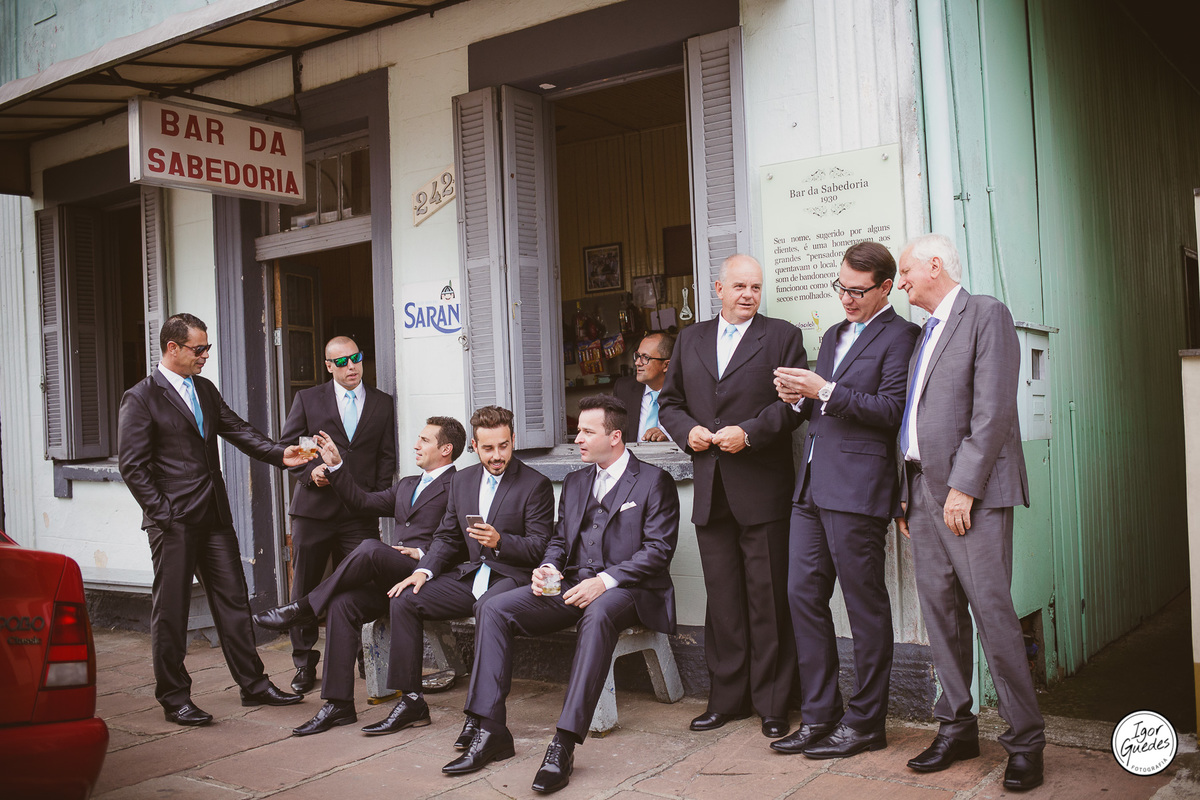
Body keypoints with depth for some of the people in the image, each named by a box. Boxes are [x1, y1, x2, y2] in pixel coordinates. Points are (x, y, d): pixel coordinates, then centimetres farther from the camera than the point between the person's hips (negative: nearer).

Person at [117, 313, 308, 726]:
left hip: (214, 517, 7)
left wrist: (279, 454, -4)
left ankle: (253, 684, 18)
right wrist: (162, 513, -13)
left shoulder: (206, 390, 14)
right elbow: (132, 466, -9)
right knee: (171, 609, 3)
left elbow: (237, 431, 11)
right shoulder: (141, 398, -7)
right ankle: (174, 699, 14)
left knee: (233, 599, 10)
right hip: (173, 521, -7)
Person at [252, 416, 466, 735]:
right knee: (342, 603, -19)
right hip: (392, 580, 8)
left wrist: (424, 554, -17)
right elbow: (362, 502, 28)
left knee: (370, 548, -32)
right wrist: (336, 466, 21)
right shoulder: (407, 485, 28)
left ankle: (303, 607, -15)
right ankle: (339, 705, -17)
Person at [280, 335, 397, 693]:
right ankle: (304, 664, 19)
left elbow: (387, 456, 11)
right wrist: (309, 472, -10)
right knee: (305, 590, 6)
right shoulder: (308, 399, 7)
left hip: (360, 513, 0)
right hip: (314, 507, 0)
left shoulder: (382, 403, 10)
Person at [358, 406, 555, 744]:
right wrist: (424, 570, -2)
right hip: (470, 575, 7)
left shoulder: (536, 484, -5)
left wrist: (499, 541, -25)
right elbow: (446, 537, 16)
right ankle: (411, 701, -1)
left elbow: (539, 548, -9)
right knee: (404, 600, -9)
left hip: (513, 576, -6)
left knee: (489, 607, -38)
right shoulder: (462, 480, 14)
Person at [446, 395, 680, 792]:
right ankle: (491, 731, -14)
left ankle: (564, 744, -43)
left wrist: (606, 580, -21)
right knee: (494, 610, -14)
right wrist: (547, 569, -1)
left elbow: (658, 549, -9)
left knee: (598, 614, -41)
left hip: (627, 590, -6)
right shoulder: (575, 482, 21)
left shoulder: (654, 482, 0)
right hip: (571, 586, 7)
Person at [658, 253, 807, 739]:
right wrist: (687, 430, -2)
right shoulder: (691, 339, 16)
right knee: (722, 599, 10)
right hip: (711, 492, 4)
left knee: (768, 600, 1)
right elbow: (670, 401, 18)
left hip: (763, 490, -4)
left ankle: (772, 704, 12)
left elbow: (793, 403, -5)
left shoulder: (782, 337, 4)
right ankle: (727, 698, 21)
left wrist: (749, 433, -16)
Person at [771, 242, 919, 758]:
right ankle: (819, 716, 18)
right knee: (802, 594, 8)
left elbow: (892, 410, -15)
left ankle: (865, 724, 12)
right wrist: (799, 398, 2)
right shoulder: (833, 336, 22)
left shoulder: (899, 336, -4)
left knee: (865, 605, 1)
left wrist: (825, 392, -18)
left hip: (857, 488, -8)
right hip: (812, 484, 8)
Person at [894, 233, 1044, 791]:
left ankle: (1025, 741, 3)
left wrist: (964, 486, -17)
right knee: (939, 612, 8)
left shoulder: (986, 314, -4)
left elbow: (993, 410, -13)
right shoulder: (926, 333, 21)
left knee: (991, 609, -8)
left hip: (974, 491, -8)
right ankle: (957, 729, 17)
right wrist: (908, 493, 11)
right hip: (925, 490, 8)